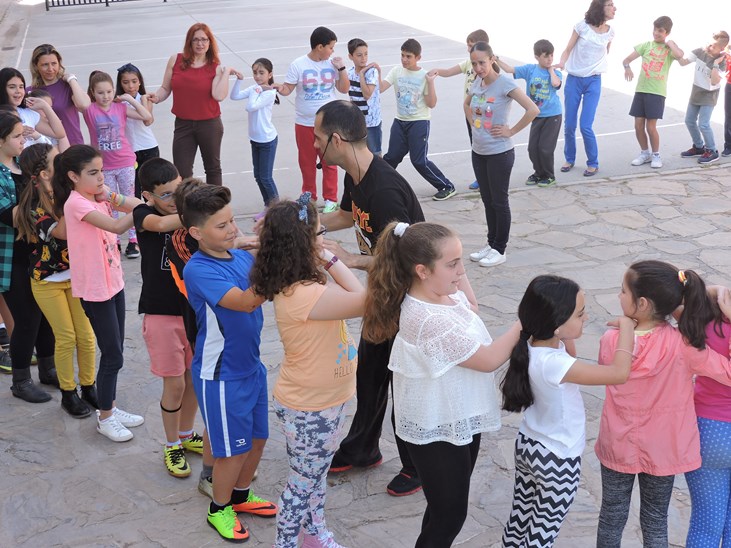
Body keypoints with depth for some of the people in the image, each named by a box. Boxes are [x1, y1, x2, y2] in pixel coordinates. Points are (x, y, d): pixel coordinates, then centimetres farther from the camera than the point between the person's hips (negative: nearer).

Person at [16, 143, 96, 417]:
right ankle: (68, 393, 21)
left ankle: (88, 387, 24)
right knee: (66, 337, 3)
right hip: (48, 281, -4)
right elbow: (62, 232, -33)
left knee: (86, 334, 6)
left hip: (76, 274, 4)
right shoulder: (34, 206, -20)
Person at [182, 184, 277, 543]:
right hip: (220, 375, -7)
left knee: (258, 436, 20)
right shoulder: (198, 270, -22)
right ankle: (220, 508, 30)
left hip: (251, 365, 7)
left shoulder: (243, 257, -1)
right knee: (234, 448, 7)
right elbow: (246, 301, -34)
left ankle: (241, 494, 43)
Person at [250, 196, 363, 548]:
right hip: (309, 408, -9)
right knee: (304, 482, 11)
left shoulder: (301, 282, -3)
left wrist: (328, 262, -6)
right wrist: (331, 259, -23)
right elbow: (364, 301, -27)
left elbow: (352, 294, 4)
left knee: (317, 473, 28)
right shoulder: (302, 295, -34)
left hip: (325, 399, 9)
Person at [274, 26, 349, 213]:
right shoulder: (298, 65, -8)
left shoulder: (332, 64, 0)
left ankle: (330, 199, 16)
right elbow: (288, 89, -6)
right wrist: (280, 88, -28)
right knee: (307, 162, 10)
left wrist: (341, 69, -8)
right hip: (305, 123, -1)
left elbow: (344, 89, 4)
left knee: (329, 162, 5)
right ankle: (309, 196, 26)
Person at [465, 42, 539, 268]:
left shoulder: (505, 84, -17)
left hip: (499, 153, -7)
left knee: (499, 202, 4)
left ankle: (499, 250, 15)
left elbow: (533, 110, -25)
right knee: (487, 200, 17)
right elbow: (467, 105, 26)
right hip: (478, 152, 7)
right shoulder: (477, 84, 4)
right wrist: (474, 122, 9)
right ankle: (491, 244, 30)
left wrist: (511, 131, -17)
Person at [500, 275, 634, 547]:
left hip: (529, 445, 8)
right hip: (557, 459, -8)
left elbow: (569, 356, 12)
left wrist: (567, 336, -6)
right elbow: (620, 373, -39)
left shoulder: (535, 345, -10)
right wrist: (626, 328, -26)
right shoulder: (552, 363, -36)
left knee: (521, 517, 25)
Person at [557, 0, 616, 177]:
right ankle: (569, 159, 24)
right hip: (573, 80, 0)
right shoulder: (582, 26, -5)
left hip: (593, 82, 0)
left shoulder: (610, 32, 4)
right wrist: (561, 64, -20)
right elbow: (567, 50, -3)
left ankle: (593, 163, 7)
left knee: (586, 126, -10)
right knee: (569, 125, 4)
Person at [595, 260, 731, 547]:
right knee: (655, 520, 19)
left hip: (617, 446, 1)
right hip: (662, 451, 0)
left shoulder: (610, 341, -20)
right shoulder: (682, 344, -25)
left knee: (612, 515, 20)